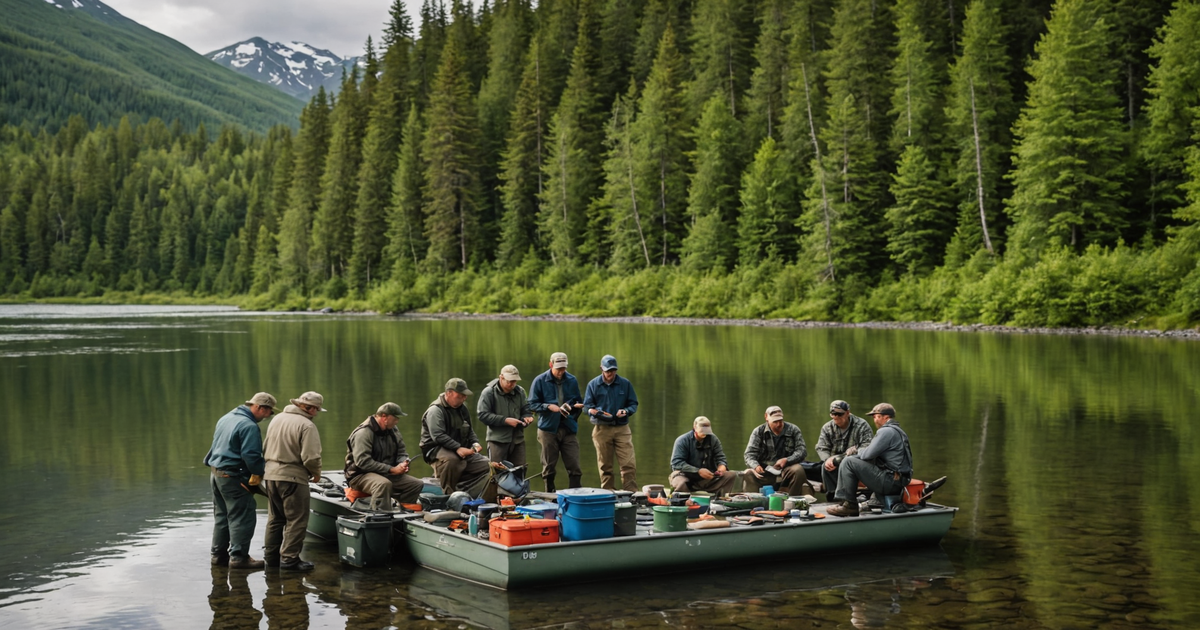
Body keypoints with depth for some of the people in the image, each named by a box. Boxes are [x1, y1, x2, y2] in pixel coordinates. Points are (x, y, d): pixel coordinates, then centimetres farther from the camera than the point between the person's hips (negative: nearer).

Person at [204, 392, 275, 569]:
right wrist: (263, 470, -9)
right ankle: (238, 557, -4)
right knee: (242, 518, -4)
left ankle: (219, 555, 21)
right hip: (233, 478, -10)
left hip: (216, 474, 10)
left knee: (221, 516, 16)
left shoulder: (226, 418, 12)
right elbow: (251, 456, -22)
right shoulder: (249, 426, -18)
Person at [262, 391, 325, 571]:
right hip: (292, 477, -8)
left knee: (275, 518, 19)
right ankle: (289, 559, -1)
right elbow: (310, 457, -20)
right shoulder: (307, 426, -15)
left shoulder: (276, 419, 10)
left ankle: (271, 556, 25)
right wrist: (316, 473, -2)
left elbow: (267, 447, 15)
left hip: (270, 475, 8)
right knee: (296, 520, 0)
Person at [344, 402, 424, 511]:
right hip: (361, 475, -8)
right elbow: (363, 462, -24)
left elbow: (402, 453, 17)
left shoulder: (393, 431, 10)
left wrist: (403, 463, -10)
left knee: (417, 484, -7)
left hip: (387, 474, 8)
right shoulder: (363, 433, -16)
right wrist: (392, 469, -24)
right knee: (384, 484, -39)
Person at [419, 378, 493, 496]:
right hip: (436, 449, -8)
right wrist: (457, 448, -34)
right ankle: (449, 494, -24)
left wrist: (475, 442, 2)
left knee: (485, 465, -7)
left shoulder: (462, 408, 15)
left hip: (461, 449, 8)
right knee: (451, 460, -41)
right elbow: (438, 436, -25)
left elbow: (469, 431, 25)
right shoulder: (435, 410, -13)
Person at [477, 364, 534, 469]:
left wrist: (526, 417, -11)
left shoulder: (520, 391, 7)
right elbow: (483, 415, -13)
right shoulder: (489, 392, -8)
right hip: (497, 439, -5)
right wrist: (505, 420, -19)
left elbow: (527, 409, 14)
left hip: (518, 439, 5)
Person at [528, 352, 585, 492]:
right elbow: (532, 404, -1)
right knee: (549, 467, 5)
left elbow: (579, 401, 17)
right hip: (548, 428, -2)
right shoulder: (540, 381, -1)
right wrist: (549, 407, -16)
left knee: (574, 466, -2)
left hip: (569, 428, 2)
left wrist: (577, 406, -6)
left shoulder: (572, 380, 7)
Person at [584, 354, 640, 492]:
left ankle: (631, 493, -4)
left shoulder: (625, 383, 7)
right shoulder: (593, 385, 6)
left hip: (622, 428, 0)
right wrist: (594, 411, -16)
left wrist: (626, 411, -12)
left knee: (629, 463, -8)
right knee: (605, 465, 4)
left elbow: (633, 404, 10)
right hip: (601, 429, 0)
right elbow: (587, 405, 6)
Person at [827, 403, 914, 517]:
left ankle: (848, 504, -11)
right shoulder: (898, 431, 22)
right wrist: (856, 453, 13)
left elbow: (868, 454, -16)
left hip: (890, 481, -11)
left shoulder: (886, 431, -11)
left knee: (848, 462, -12)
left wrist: (856, 453, 6)